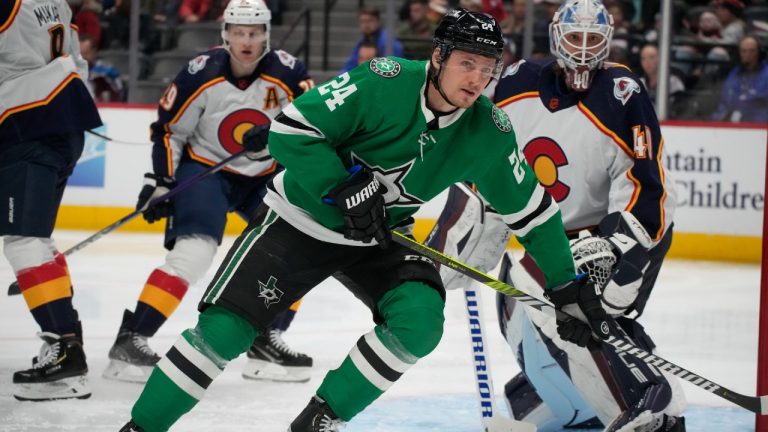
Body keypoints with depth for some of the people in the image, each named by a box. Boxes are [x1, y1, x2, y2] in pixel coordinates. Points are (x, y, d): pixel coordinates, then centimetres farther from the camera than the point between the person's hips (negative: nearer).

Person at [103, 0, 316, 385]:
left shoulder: (287, 73, -14)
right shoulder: (201, 74, -18)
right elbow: (168, 129, -8)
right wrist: (160, 181, -12)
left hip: (265, 177, 4)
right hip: (204, 169, -4)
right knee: (194, 249, -23)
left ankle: (266, 340, 7)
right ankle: (130, 341, -24)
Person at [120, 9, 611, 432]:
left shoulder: (487, 131, -12)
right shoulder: (383, 83, -25)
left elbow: (529, 207, 1)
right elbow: (290, 128, -23)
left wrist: (567, 279, 4)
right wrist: (341, 189, -29)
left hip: (379, 238, 4)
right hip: (302, 219, -4)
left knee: (420, 320, -22)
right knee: (224, 329, -12)